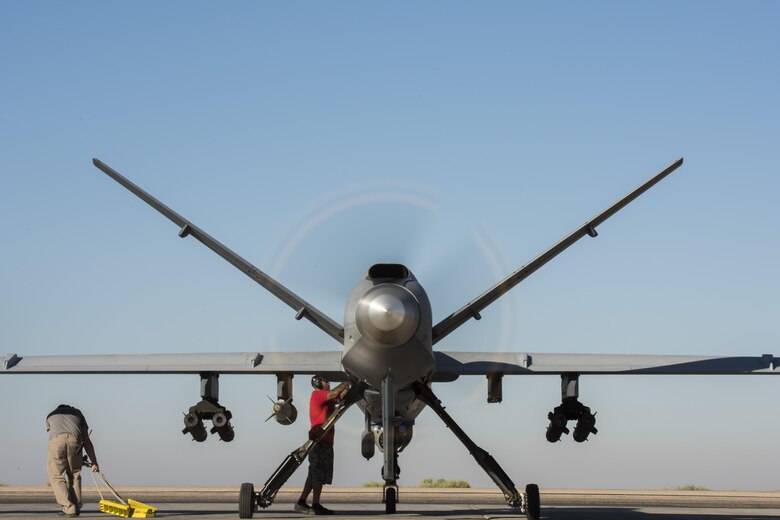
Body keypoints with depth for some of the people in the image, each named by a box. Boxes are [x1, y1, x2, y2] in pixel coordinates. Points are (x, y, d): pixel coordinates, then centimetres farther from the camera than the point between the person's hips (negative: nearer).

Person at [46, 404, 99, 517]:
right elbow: (87, 441, 28)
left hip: (56, 440, -1)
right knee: (74, 475, 19)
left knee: (56, 476, 7)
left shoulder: (50, 416, 38)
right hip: (74, 440, 1)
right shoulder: (77, 413, 35)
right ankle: (76, 507, 17)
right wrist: (94, 462, 28)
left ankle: (69, 508, -3)